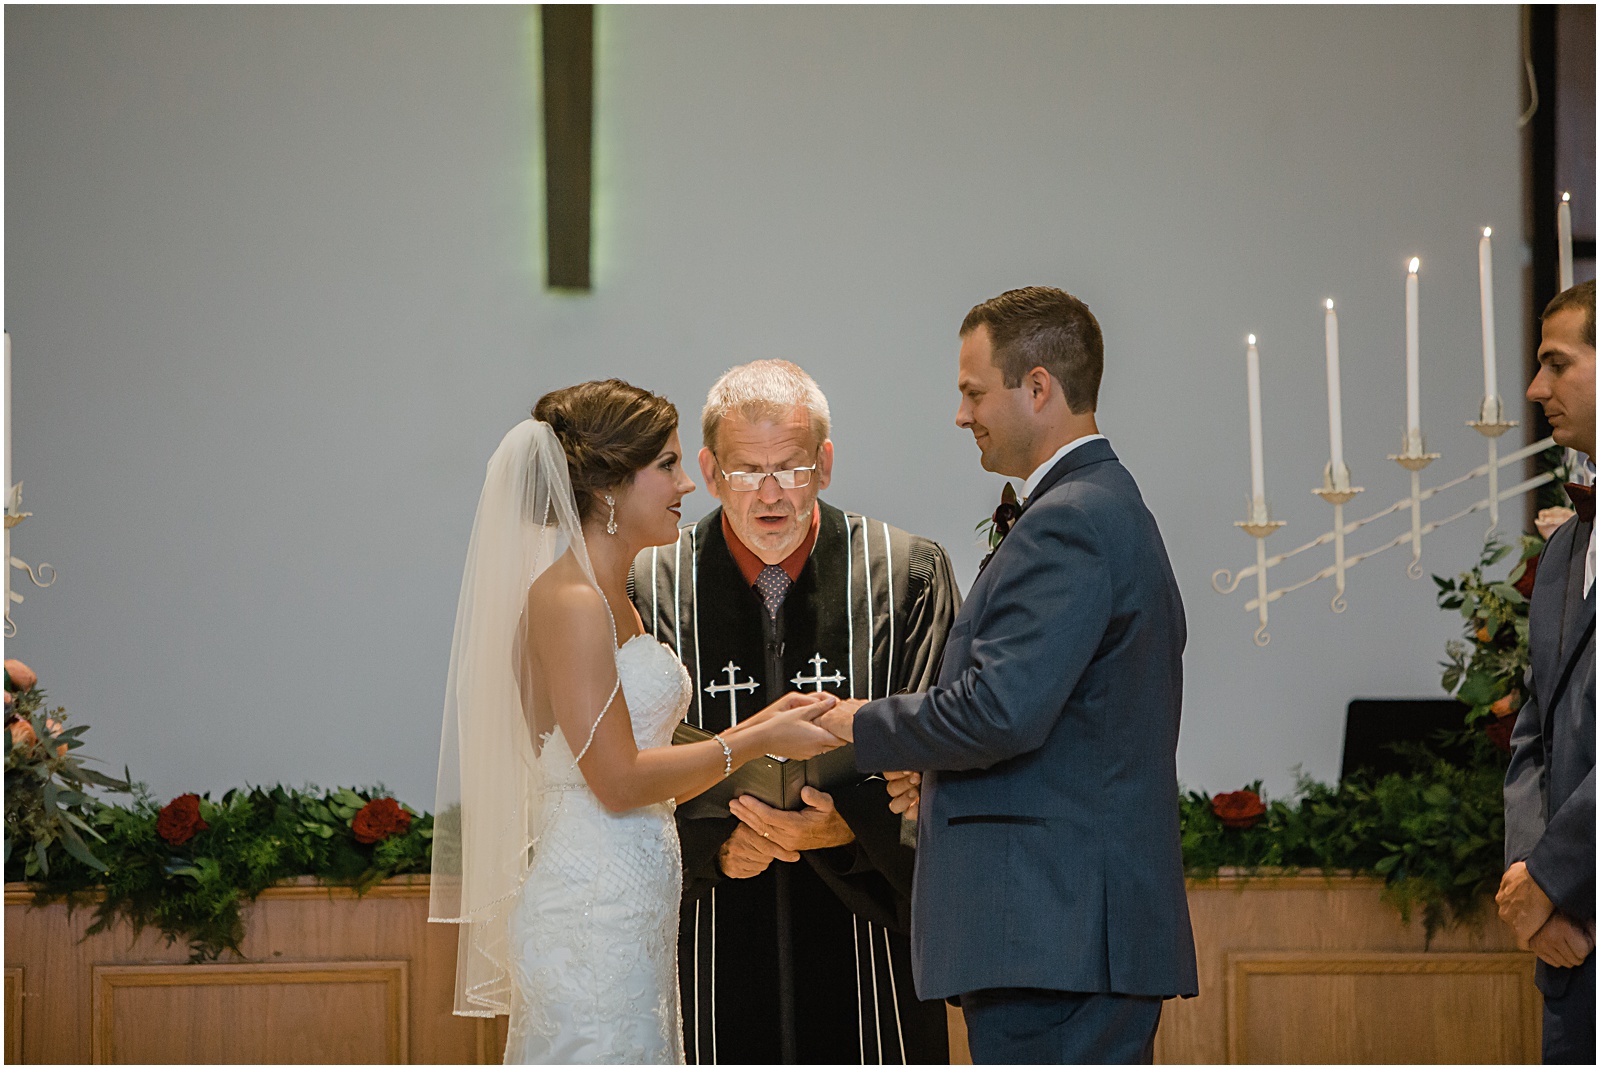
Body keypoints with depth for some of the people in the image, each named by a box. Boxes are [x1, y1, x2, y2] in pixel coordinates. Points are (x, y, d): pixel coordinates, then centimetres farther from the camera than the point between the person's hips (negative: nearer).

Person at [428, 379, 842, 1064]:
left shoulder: (611, 600, 17)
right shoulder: (568, 601, -13)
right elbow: (618, 781, -17)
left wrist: (763, 722, 8)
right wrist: (757, 743, -10)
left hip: (631, 910, 10)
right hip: (594, 911, -10)